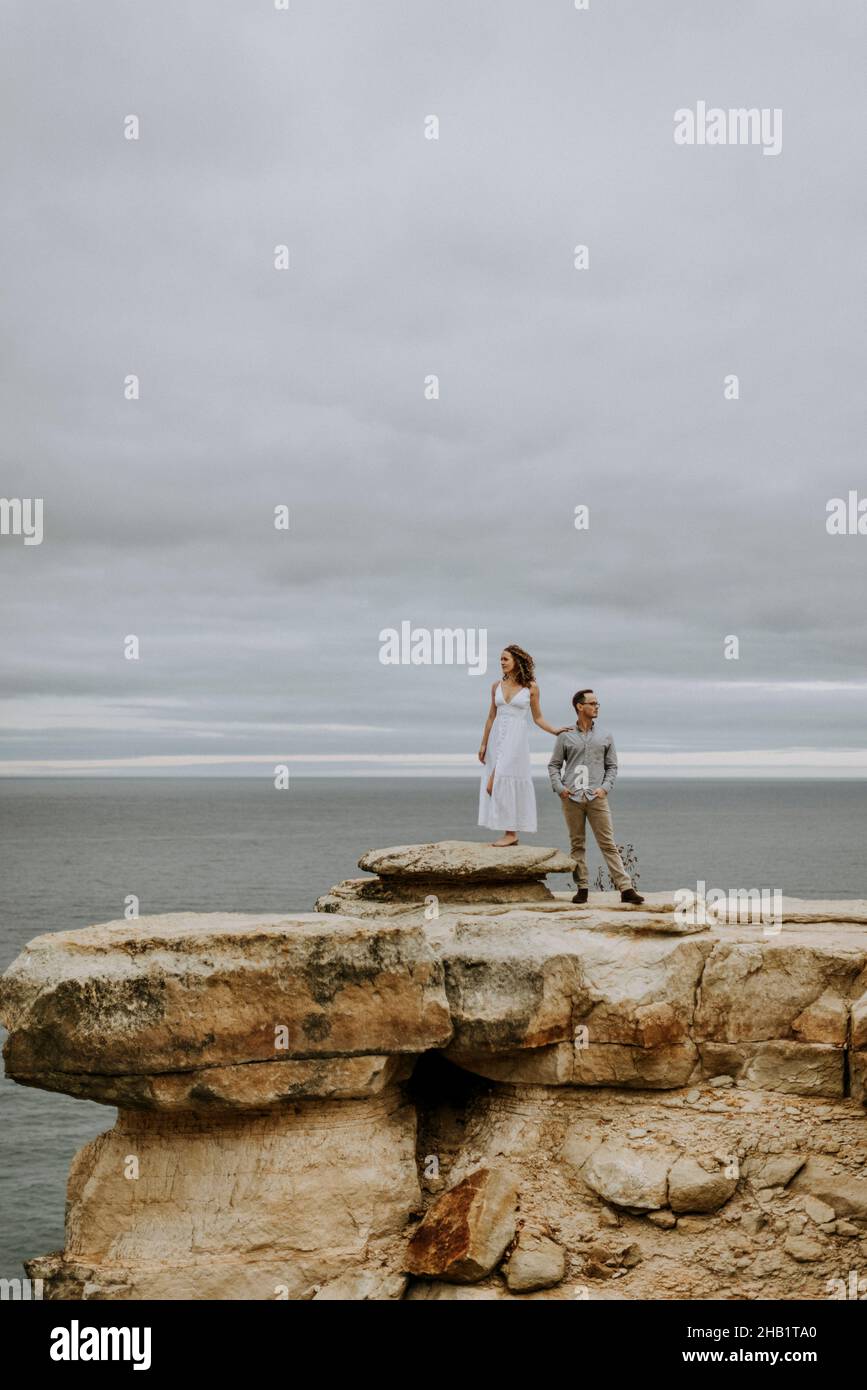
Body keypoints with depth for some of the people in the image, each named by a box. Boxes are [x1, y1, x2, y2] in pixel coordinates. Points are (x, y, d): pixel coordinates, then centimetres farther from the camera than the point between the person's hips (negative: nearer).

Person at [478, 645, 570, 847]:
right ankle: (510, 833, 7)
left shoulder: (531, 687, -1)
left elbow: (537, 717, 6)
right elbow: (492, 717, 14)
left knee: (502, 781, -14)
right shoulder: (497, 686, 9)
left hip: (517, 738, -5)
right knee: (496, 783, 2)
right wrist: (483, 744, 12)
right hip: (497, 736, 5)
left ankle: (511, 833, -9)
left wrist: (555, 731, -7)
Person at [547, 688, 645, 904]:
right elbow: (554, 765, 11)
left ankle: (625, 888, -9)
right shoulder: (566, 737, 8)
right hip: (571, 798, 0)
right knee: (577, 845, 4)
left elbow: (612, 766, 14)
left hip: (597, 797, 0)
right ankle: (581, 889, 10)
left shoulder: (605, 737, 12)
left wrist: (605, 787, -2)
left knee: (608, 844, -5)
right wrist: (559, 787, -4)